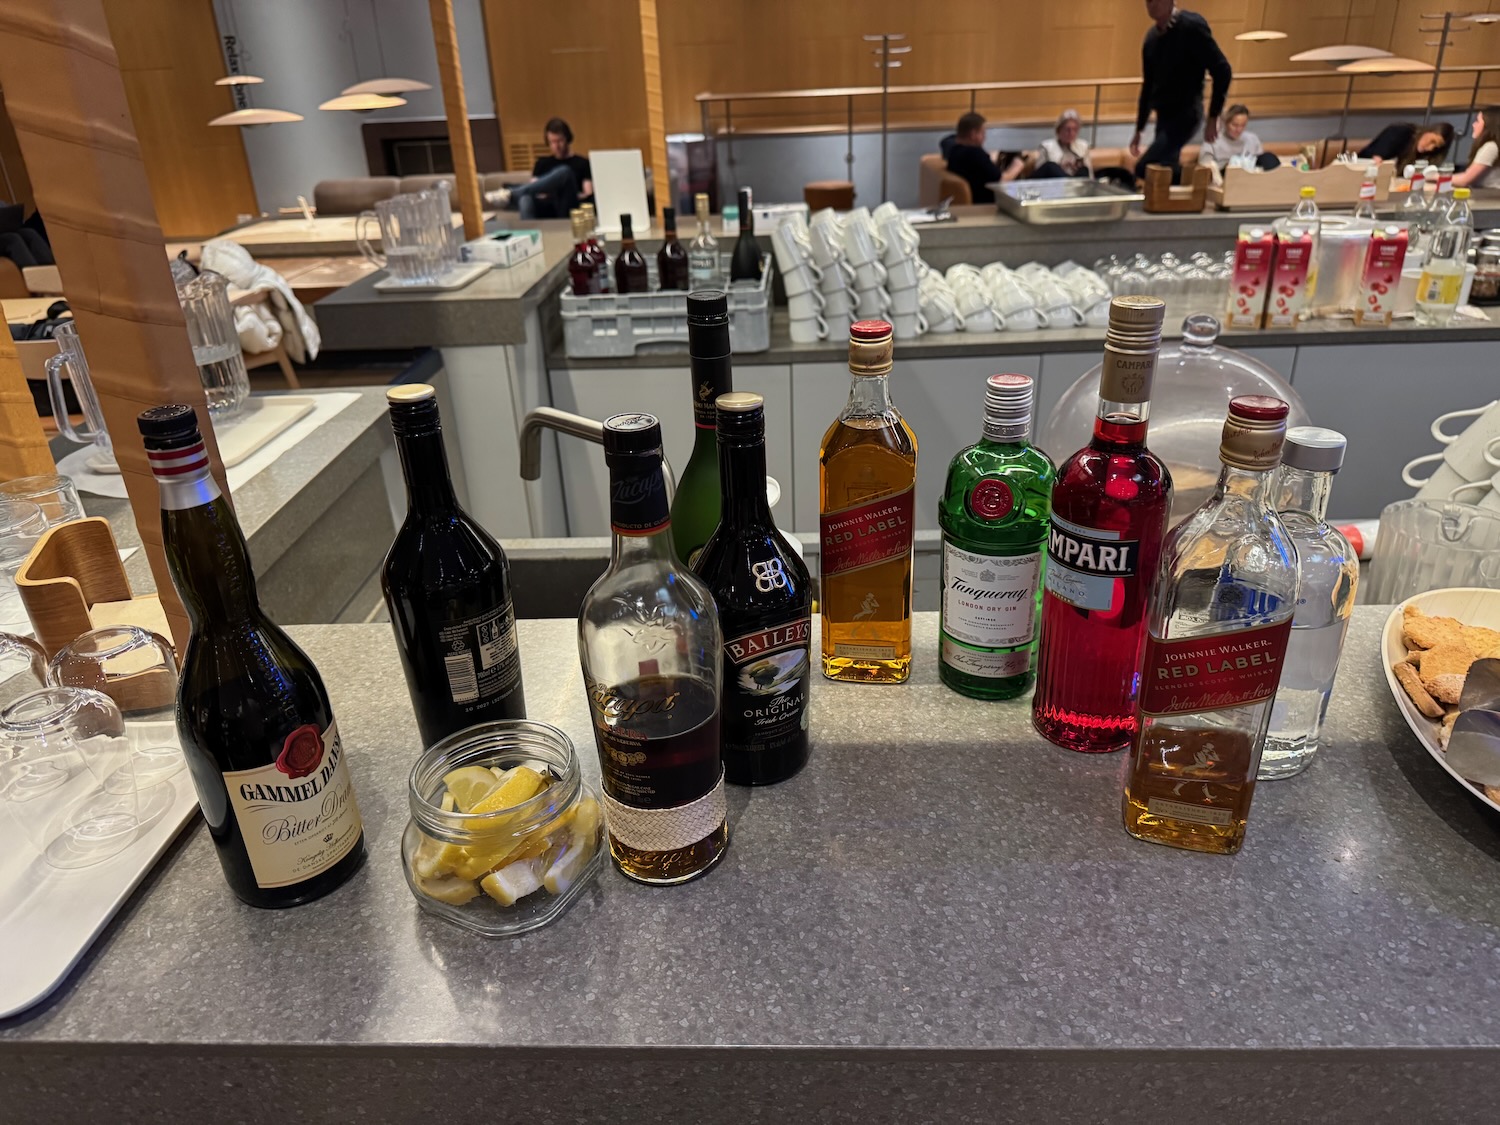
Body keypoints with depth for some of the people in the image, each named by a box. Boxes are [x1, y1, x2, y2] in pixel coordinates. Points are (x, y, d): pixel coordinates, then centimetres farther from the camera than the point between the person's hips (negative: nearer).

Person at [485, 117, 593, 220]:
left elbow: (589, 195, 8)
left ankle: (509, 194, -33)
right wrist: (539, 194, -6)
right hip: (546, 209, 3)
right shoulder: (542, 163, 29)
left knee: (565, 171, -29)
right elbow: (535, 189, 17)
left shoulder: (582, 163, 19)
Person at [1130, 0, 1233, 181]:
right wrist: (1139, 129, 19)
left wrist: (1213, 117, -14)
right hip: (1164, 116, 7)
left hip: (1185, 115, -7)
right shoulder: (1152, 36, 9)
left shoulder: (1191, 25, -13)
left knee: (1144, 170, -22)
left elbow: (1222, 71, -12)